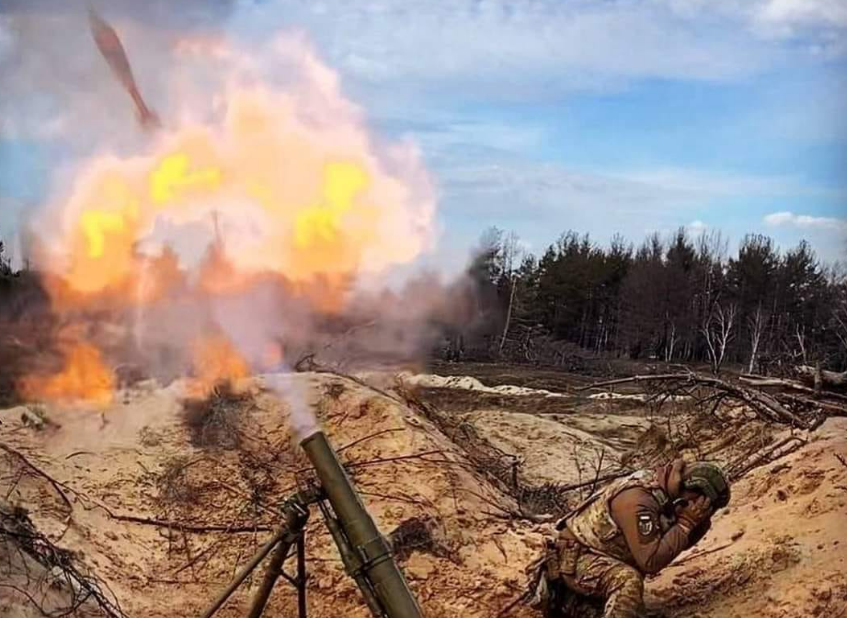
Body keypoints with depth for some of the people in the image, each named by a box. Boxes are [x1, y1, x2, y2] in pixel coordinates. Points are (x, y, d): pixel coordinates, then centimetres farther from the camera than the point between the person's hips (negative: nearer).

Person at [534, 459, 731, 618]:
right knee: (629, 581, -34)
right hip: (574, 556, -10)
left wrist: (700, 521, -12)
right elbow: (650, 561, -33)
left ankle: (563, 593, 31)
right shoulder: (638, 500, -30)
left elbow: (681, 541, 7)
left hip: (598, 554, 10)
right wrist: (686, 523, -29)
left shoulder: (664, 492, -4)